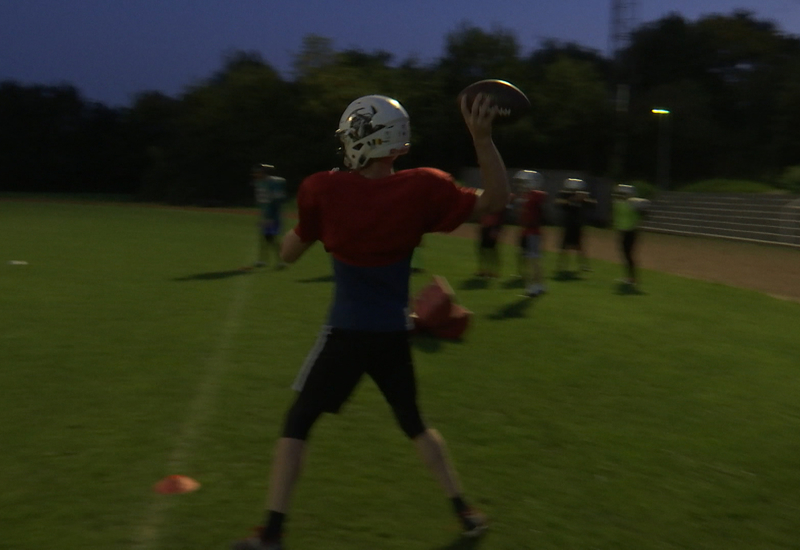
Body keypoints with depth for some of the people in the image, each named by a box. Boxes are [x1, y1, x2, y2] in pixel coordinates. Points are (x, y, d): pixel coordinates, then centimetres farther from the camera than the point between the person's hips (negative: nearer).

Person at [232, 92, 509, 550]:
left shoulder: (325, 192, -12)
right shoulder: (421, 190, -10)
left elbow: (290, 253, 2)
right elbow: (496, 201, -1)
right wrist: (483, 137, -7)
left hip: (348, 333, -2)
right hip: (395, 335, 3)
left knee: (298, 424, 11)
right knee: (415, 423, 22)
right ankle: (466, 511, 29)